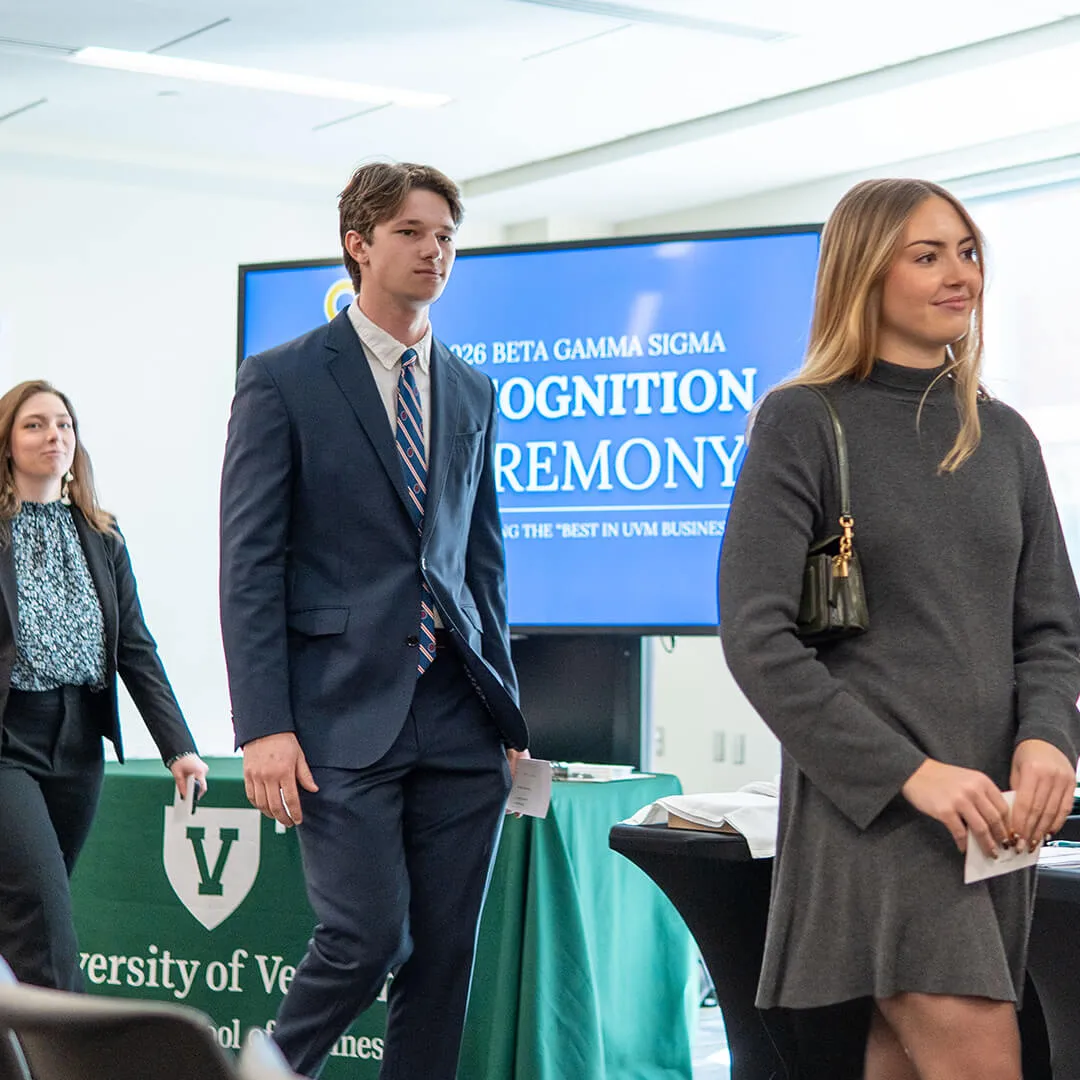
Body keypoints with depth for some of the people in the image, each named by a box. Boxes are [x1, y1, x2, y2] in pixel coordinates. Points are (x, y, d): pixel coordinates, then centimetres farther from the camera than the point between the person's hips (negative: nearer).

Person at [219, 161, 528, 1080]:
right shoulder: (283, 379, -1)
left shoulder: (472, 391, 15)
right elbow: (249, 563, -5)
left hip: (457, 721, 5)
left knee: (446, 953, 4)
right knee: (370, 935, -11)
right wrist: (263, 726, -13)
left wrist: (507, 711, 13)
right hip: (344, 714, -5)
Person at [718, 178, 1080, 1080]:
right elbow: (757, 640, -9)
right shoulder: (803, 423, -2)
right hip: (871, 801, -5)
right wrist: (911, 773, -16)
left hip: (994, 808, 5)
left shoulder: (1003, 436, 14)